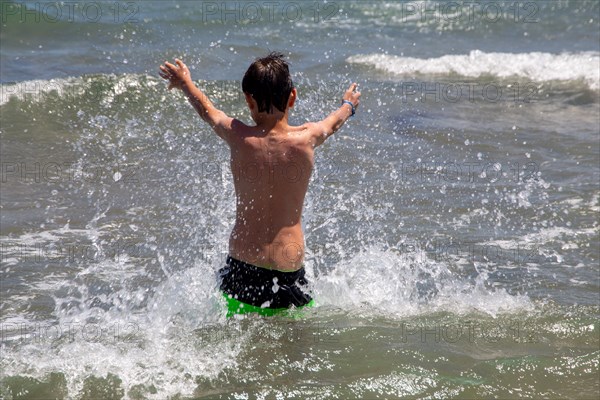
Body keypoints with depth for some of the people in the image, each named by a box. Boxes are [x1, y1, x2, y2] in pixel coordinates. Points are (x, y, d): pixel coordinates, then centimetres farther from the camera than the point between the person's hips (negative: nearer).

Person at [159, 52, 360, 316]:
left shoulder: (239, 138, -6)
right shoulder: (305, 139, -6)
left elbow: (207, 111, 17)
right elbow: (333, 123, 20)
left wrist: (184, 83, 38)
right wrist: (348, 105, 44)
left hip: (240, 269, 1)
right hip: (289, 272, -1)